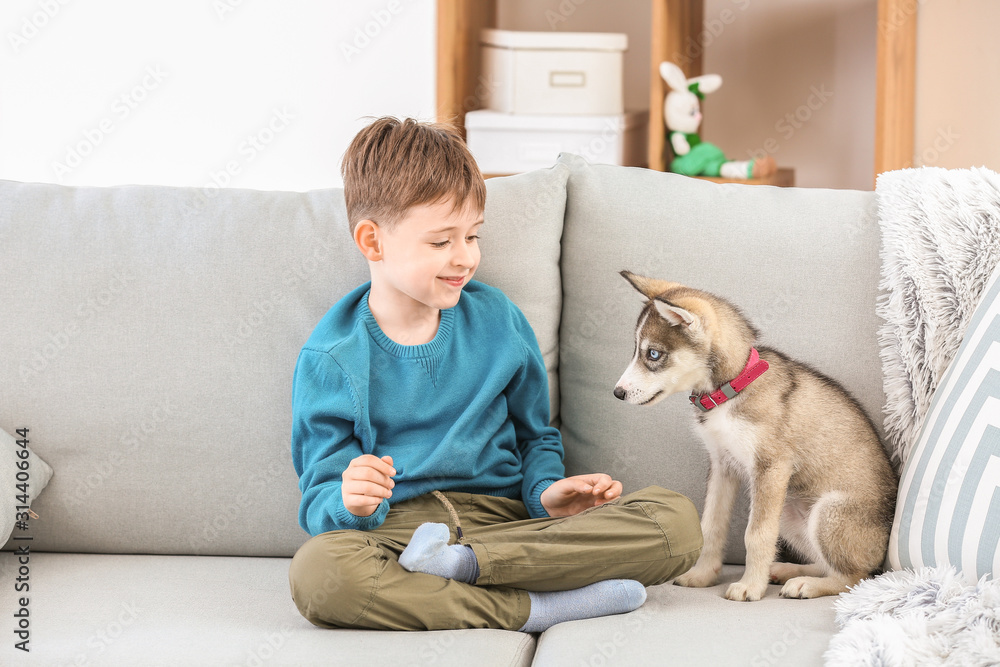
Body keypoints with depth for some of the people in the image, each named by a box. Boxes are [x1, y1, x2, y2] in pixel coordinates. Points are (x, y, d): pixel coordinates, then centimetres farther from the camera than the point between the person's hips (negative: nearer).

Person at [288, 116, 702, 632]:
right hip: (396, 526, -3)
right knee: (316, 570, -40)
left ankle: (464, 561, -25)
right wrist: (350, 504, -25)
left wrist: (547, 491, -2)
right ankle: (538, 608, -29)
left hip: (504, 516, 3)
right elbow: (319, 505, 0)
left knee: (676, 521, -19)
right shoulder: (330, 361, 0)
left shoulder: (497, 321, 10)